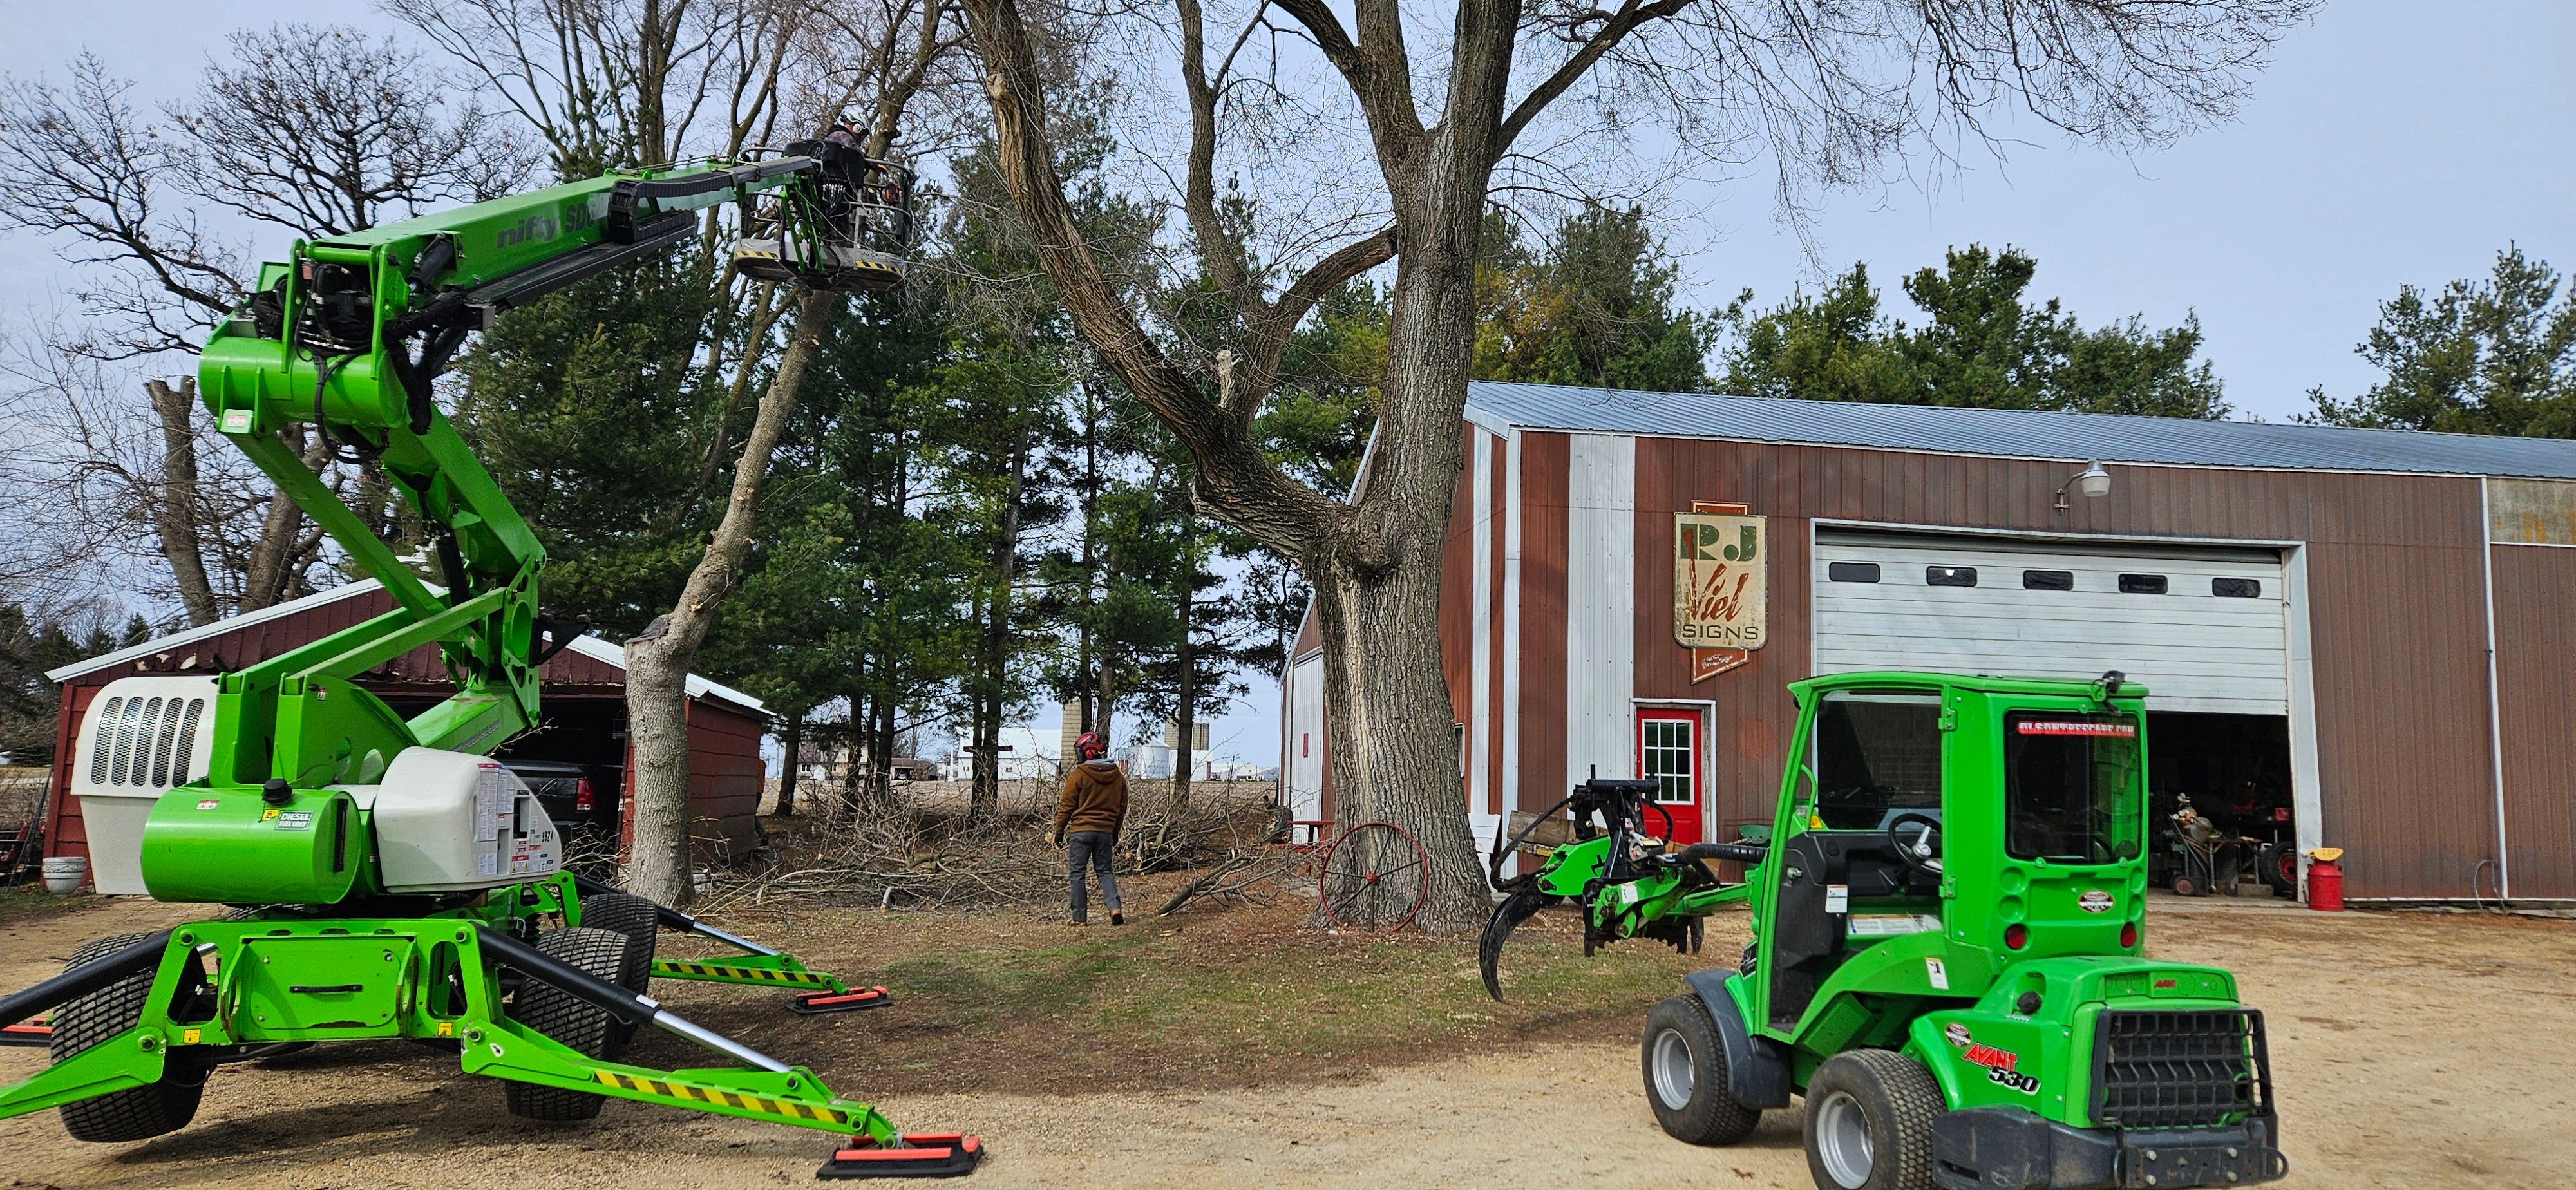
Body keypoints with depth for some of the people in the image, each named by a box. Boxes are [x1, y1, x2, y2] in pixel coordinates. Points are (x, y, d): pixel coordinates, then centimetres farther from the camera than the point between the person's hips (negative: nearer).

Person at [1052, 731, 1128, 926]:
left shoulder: (1078, 775, -10)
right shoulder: (1118, 776, 7)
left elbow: (1067, 806, -6)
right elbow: (1122, 807, 15)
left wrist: (1059, 831, 5)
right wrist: (1115, 832, 26)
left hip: (1081, 831, -5)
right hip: (1106, 832, 5)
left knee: (1077, 873, 4)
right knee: (1104, 871, 15)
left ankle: (1080, 917, 2)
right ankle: (1114, 908, -6)